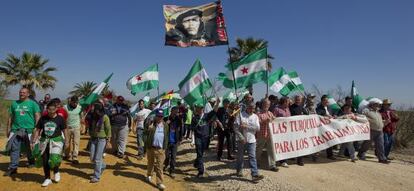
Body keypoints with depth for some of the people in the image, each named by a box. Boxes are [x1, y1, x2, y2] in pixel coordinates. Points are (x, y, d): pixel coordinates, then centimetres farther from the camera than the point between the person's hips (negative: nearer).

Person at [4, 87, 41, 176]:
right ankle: (13, 167, 5)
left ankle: (31, 162, 28)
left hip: (29, 130, -3)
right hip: (15, 130, 3)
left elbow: (37, 117, -3)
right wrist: (8, 129, 11)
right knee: (14, 149, 0)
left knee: (29, 149, 10)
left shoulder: (33, 104, 1)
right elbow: (10, 117, 15)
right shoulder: (14, 103, 12)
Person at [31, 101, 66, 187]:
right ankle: (47, 179, 24)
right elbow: (37, 130, 8)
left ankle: (56, 171, 18)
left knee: (54, 159, -15)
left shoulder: (60, 119, -4)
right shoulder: (43, 118, 3)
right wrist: (33, 142, 2)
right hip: (44, 141, 4)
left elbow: (63, 131, 0)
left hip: (56, 141, -3)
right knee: (45, 161, 7)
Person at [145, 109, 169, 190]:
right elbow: (146, 132, -16)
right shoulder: (151, 123, -5)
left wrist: (165, 147, 12)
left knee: (159, 166, -1)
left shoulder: (165, 125, 3)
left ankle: (159, 182, 3)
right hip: (151, 148, 0)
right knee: (150, 163, 19)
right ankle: (149, 175, 44)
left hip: (161, 149, 0)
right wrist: (152, 124, -27)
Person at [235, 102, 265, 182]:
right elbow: (236, 128, -9)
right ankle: (239, 170, 33)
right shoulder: (240, 115, -4)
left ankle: (255, 174, -6)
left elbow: (258, 128, -6)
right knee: (240, 156, 13)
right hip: (242, 140, -1)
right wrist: (241, 137, -14)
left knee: (252, 157, -4)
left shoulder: (255, 116, 5)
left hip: (252, 140, 1)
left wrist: (247, 126, -14)